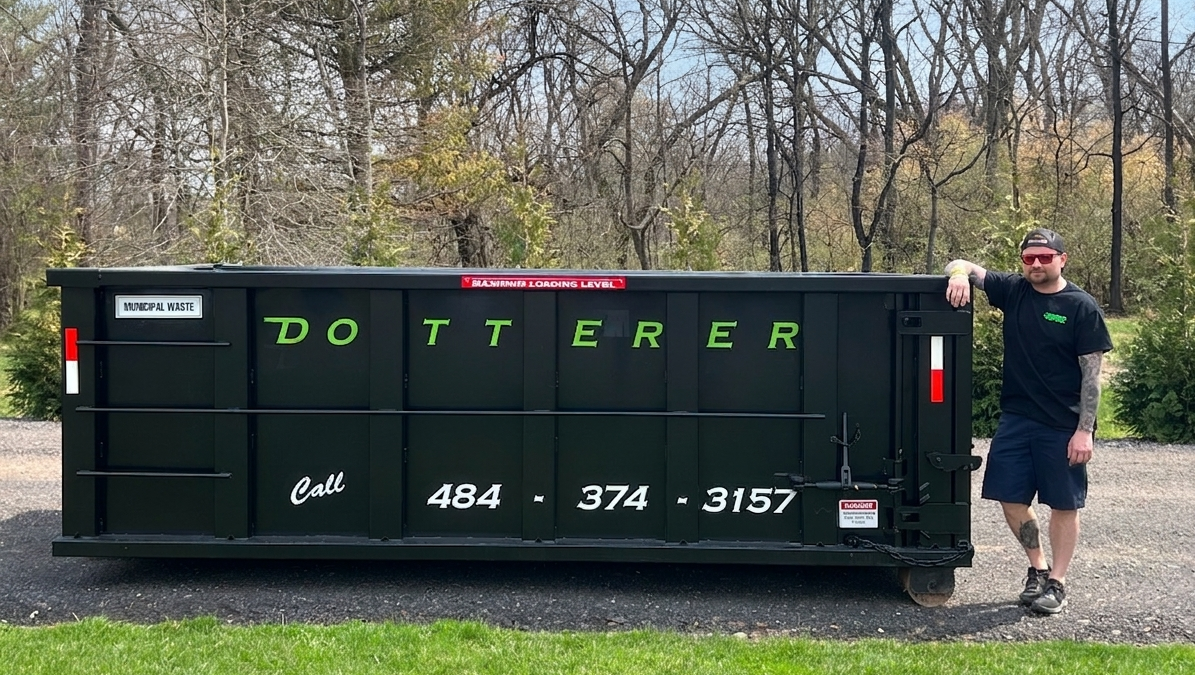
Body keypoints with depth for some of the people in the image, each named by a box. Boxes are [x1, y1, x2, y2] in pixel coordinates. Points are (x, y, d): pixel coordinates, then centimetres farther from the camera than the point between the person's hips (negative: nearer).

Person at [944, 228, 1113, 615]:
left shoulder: (1081, 307, -7)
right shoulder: (1013, 291, 4)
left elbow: (1092, 373, -8)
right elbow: (962, 266, 5)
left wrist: (1084, 430, -13)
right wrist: (960, 273, -20)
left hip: (1063, 425, -4)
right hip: (1016, 418, 4)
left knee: (1064, 504, 5)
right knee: (1011, 499, 7)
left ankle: (1057, 582, 18)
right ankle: (1037, 568, 26)